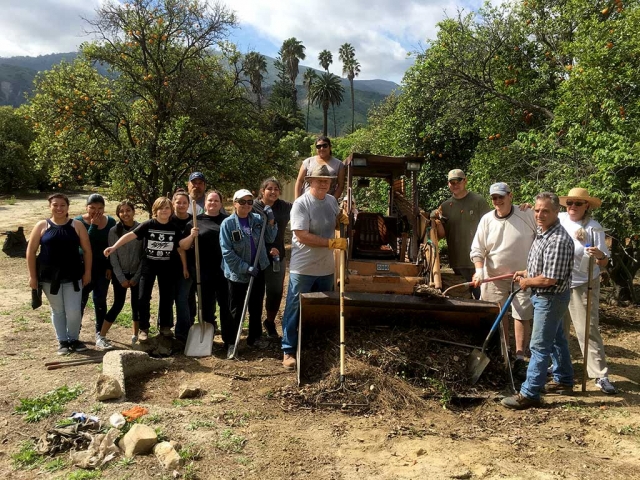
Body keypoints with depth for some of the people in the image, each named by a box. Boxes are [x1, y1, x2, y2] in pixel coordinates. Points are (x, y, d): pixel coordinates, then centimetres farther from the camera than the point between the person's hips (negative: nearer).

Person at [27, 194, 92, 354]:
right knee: (57, 310, 12)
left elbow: (87, 250, 2)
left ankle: (74, 339, 22)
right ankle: (62, 341, 26)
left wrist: (87, 272, -1)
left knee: (74, 311, -1)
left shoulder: (77, 225, 0)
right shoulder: (42, 226, -1)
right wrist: (32, 276, -3)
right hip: (49, 276, 0)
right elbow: (31, 251, 0)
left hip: (73, 275, 0)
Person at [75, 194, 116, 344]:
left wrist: (110, 267, -2)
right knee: (80, 300, 3)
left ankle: (99, 334, 12)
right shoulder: (79, 222, -9)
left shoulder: (111, 222, 0)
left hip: (103, 268, 2)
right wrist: (94, 225, -25)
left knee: (100, 301, 5)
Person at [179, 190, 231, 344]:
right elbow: (182, 246, 3)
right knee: (207, 305, 8)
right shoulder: (196, 221, 6)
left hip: (224, 269, 1)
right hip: (204, 271, -1)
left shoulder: (228, 220, 10)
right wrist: (191, 236, -16)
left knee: (226, 303, 6)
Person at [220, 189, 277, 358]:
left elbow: (270, 239, 2)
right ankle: (230, 343, 17)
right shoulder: (227, 224, -12)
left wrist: (270, 221, -13)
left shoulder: (258, 219, -1)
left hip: (258, 271, 4)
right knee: (235, 310, 6)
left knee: (256, 307, 16)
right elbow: (227, 252, -14)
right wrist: (246, 268, -19)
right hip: (237, 274, -4)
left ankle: (255, 338, 32)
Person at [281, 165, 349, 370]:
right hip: (303, 268, -7)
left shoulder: (332, 201, 4)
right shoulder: (301, 204, -18)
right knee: (295, 309, 3)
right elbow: (302, 236, -24)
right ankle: (288, 351, 13)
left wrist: (344, 219, 0)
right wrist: (332, 242, -25)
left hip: (326, 267, 7)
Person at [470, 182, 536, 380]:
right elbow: (477, 249, -3)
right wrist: (479, 270, -18)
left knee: (522, 316, 0)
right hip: (494, 276, 2)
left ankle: (519, 360, 9)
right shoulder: (486, 220, -3)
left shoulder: (527, 215, -9)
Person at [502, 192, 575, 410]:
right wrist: (526, 273, 8)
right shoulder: (543, 233, 6)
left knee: (539, 346, -4)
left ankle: (529, 394, 3)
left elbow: (549, 279, -28)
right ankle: (564, 381, 37)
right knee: (556, 340, 21)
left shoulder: (558, 241, -27)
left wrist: (526, 282, -13)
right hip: (544, 296, 10)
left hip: (551, 298, -10)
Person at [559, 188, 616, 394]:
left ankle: (600, 375, 3)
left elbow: (604, 263, -15)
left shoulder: (593, 228, -13)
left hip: (582, 286, -5)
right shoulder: (559, 219, 0)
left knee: (588, 330, -5)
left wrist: (600, 255, -34)